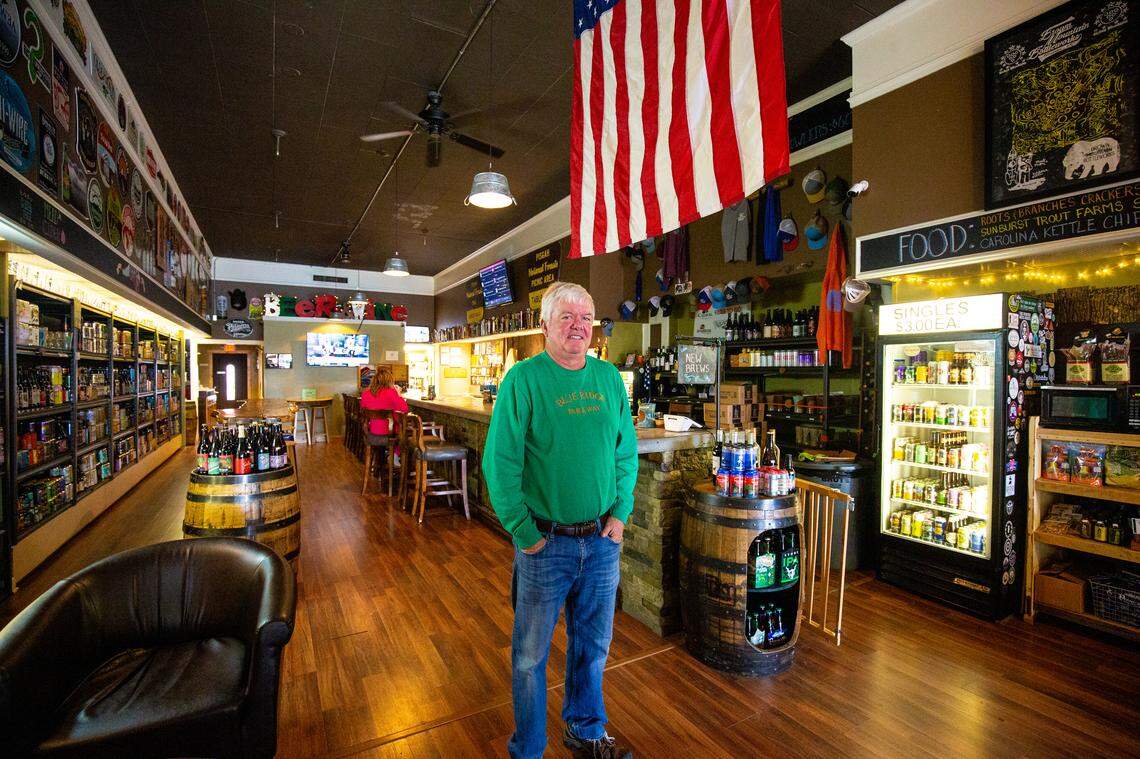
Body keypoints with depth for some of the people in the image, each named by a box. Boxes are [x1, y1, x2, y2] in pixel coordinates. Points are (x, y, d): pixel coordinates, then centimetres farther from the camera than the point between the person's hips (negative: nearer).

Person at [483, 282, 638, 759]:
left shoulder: (609, 378, 3)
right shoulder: (523, 379, -12)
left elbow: (626, 452, 8)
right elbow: (500, 463, -14)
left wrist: (620, 512, 0)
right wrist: (523, 532, -13)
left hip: (603, 539, 5)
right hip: (545, 541, -4)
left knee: (593, 644, 22)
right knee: (530, 654, 14)